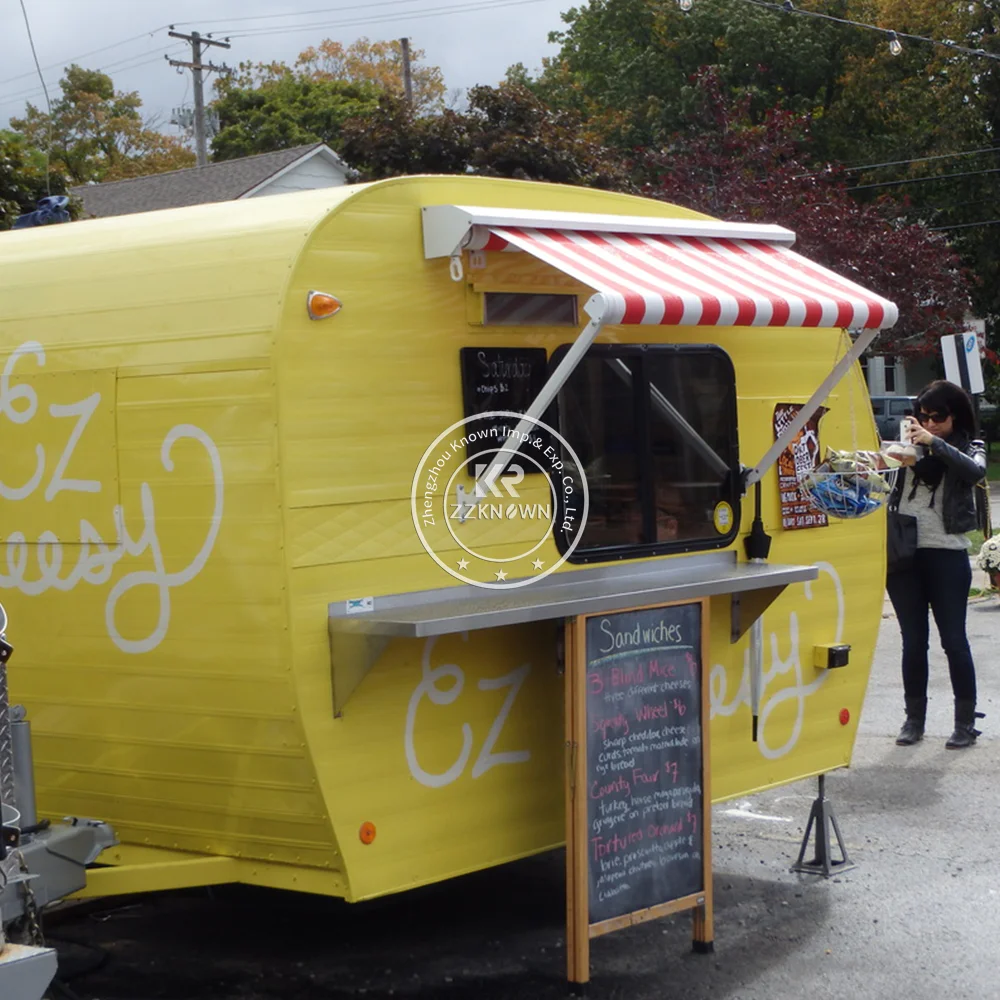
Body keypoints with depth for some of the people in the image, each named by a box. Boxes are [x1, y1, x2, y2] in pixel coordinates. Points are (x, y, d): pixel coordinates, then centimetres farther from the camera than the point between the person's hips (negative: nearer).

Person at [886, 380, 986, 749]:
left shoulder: (969, 448, 4)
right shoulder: (909, 443, 9)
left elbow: (975, 471, -17)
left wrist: (935, 442, -22)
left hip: (947, 555, -2)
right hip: (903, 553, 2)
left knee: (953, 639, 1)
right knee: (913, 640, 9)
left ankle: (966, 720, 10)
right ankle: (914, 717, 18)